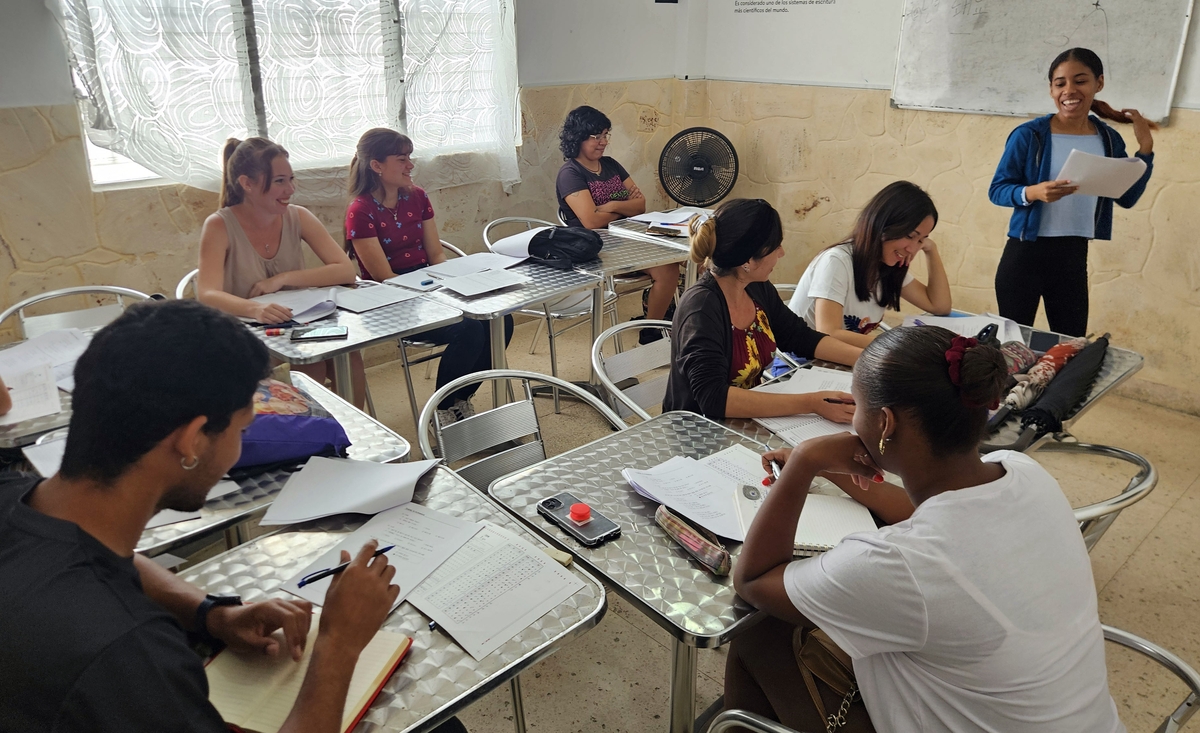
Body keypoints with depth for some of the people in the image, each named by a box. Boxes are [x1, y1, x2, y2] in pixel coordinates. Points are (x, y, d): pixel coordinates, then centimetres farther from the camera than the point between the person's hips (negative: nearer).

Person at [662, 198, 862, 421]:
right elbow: (713, 398, -34)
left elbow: (801, 337, 11)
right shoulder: (702, 307, -25)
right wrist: (811, 404, -35)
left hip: (746, 422, 7)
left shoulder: (757, 288, -3)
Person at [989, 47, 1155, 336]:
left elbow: (1127, 198, 10)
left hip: (1075, 257, 4)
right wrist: (1033, 192, -27)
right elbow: (996, 190, -8)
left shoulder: (1109, 140, 5)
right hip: (1025, 254, -4)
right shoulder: (1029, 135, -9)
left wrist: (1145, 147, 2)